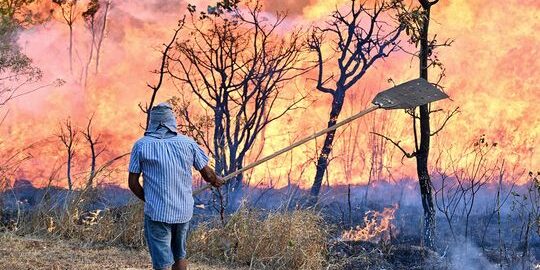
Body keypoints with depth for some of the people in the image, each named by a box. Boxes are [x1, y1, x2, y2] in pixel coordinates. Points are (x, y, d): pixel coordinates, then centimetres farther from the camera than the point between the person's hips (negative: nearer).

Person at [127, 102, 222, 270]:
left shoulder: (141, 145, -5)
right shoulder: (187, 143, 0)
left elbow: (133, 183, -2)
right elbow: (207, 174, 6)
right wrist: (216, 181, 29)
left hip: (157, 212, -3)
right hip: (183, 211, 3)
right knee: (179, 256, 21)